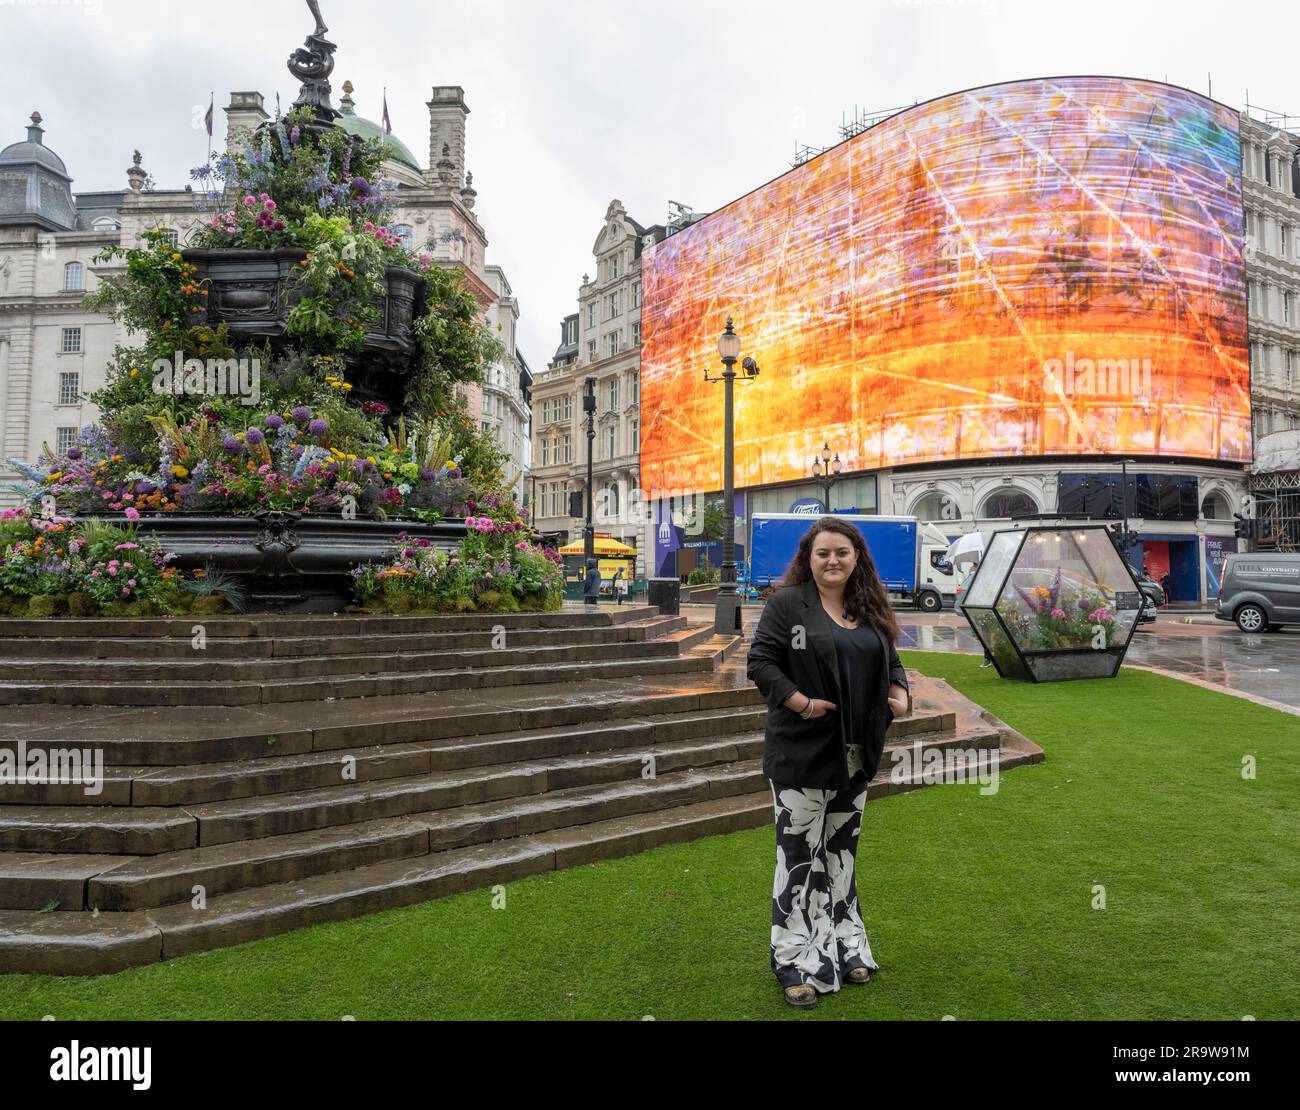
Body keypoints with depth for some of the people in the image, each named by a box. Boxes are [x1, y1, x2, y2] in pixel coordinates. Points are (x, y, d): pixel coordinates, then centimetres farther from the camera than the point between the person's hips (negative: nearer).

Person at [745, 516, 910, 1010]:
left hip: (855, 753, 6)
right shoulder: (787, 603, -9)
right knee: (800, 854, 1)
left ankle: (844, 946, 33)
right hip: (802, 752, -6)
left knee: (842, 850, 18)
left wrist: (900, 693, 0)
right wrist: (800, 701, -20)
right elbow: (760, 662, -13)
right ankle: (798, 961, 15)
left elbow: (890, 660, 18)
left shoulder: (870, 608, 10)